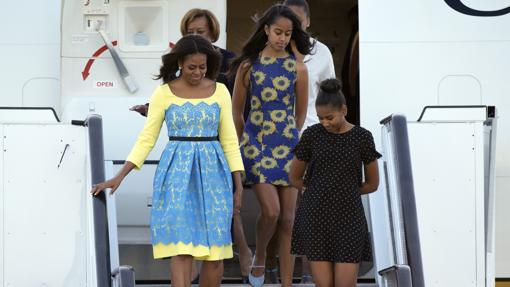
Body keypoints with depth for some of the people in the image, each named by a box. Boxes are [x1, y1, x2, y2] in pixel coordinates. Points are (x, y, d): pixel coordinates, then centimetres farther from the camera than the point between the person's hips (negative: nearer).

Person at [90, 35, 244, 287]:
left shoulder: (219, 91, 4)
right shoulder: (163, 93, 0)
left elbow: (229, 140, 7)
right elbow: (147, 139, 2)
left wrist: (239, 186, 2)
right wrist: (119, 177, -6)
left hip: (212, 173, 2)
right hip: (177, 173, -2)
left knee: (215, 250, 1)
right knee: (182, 247, -10)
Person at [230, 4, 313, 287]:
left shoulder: (298, 68, 1)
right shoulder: (248, 65, -1)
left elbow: (300, 113, 12)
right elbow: (236, 109, 9)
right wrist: (245, 142, 15)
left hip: (288, 144, 1)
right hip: (256, 141, -1)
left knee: (288, 218, 0)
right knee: (271, 210, -15)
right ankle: (259, 257, 15)